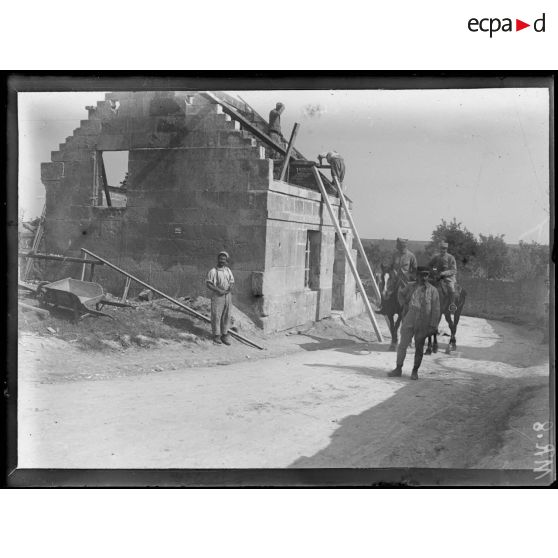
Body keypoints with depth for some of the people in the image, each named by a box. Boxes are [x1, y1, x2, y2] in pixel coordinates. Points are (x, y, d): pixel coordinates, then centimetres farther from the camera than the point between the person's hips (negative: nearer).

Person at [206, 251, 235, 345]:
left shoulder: (228, 271, 10)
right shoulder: (213, 271, -7)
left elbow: (232, 283, 14)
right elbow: (208, 284, -9)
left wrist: (230, 288, -9)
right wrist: (219, 290, -17)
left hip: (227, 295, 5)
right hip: (217, 296, -5)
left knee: (226, 316, 7)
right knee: (216, 316, -2)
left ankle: (224, 335, 17)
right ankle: (216, 336, 8)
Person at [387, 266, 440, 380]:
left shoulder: (432, 290, -2)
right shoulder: (411, 287, 6)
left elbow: (436, 310, -4)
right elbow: (400, 294, 27)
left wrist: (433, 326, -9)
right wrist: (404, 305, 10)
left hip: (423, 324, -2)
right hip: (409, 322, 2)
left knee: (419, 348, 6)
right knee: (402, 345, 3)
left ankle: (415, 371, 20)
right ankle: (398, 369, 14)